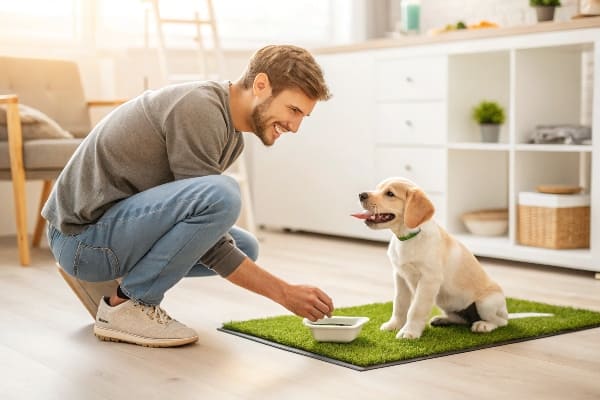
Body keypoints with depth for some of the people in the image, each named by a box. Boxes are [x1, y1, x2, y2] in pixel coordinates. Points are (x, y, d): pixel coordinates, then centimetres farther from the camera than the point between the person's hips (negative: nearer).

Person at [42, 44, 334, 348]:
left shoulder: (232, 137, 10)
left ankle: (104, 281, 12)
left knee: (244, 248, 12)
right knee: (222, 195, -29)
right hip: (84, 235, -10)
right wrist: (285, 293, -18)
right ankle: (127, 306, -11)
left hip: (118, 225, 10)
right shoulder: (199, 108, -21)